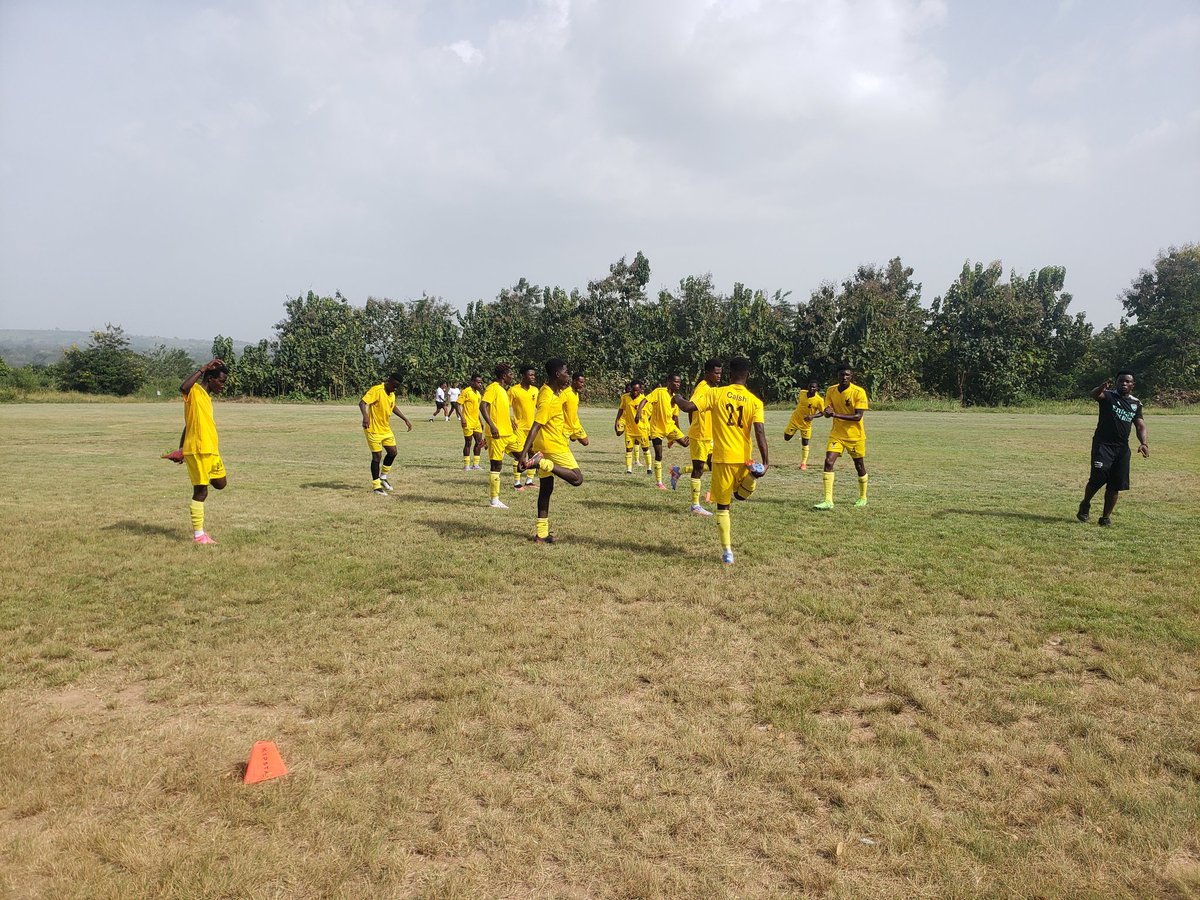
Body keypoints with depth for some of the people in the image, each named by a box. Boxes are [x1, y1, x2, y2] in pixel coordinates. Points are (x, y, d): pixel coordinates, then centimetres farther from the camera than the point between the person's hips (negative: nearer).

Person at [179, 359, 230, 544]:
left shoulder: (207, 397, 16)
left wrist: (182, 449, 24)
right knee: (200, 492, -3)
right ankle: (198, 536, 4)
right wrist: (203, 368, -27)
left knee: (221, 483, 17)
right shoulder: (194, 391, -9)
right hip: (197, 450, -9)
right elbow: (183, 388, -35)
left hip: (211, 450, 9)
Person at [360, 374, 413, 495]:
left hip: (386, 429, 8)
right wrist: (365, 416, -44)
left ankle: (383, 477, 27)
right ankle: (376, 486, 8)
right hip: (373, 430, -8)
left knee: (392, 452, 9)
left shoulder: (392, 395, 7)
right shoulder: (376, 390, -18)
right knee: (377, 456, -4)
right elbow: (362, 403, -27)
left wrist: (405, 419, 25)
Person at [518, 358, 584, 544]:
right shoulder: (548, 398, -21)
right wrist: (524, 453, -30)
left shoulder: (553, 391, 8)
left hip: (543, 446, 10)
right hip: (554, 446, -10)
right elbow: (535, 427, -26)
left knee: (546, 488, 9)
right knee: (577, 478, -6)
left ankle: (542, 534, 12)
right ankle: (542, 463, -14)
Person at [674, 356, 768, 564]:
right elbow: (760, 432, -9)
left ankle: (727, 551, 4)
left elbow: (689, 407, -8)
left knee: (723, 505, 8)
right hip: (744, 458, 1)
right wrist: (766, 461, -10)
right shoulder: (755, 401, -1)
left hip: (722, 457, -1)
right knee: (744, 492, 27)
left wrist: (677, 399, 13)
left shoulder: (716, 394, -4)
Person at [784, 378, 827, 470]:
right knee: (787, 438, 5)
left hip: (806, 424, -3)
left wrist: (812, 416, -26)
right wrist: (796, 405, 3)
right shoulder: (802, 393, -8)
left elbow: (822, 413, -12)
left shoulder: (819, 400, -19)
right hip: (794, 420, 3)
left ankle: (803, 464, 12)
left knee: (805, 443, 1)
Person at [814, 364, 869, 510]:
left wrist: (836, 414, -31)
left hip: (855, 436, -3)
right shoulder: (831, 391, -1)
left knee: (859, 466, 10)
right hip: (836, 434, 3)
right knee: (828, 462, -14)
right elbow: (827, 412, 3)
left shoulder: (859, 392, -15)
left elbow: (858, 416, -21)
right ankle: (828, 500, -13)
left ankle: (863, 498, 33)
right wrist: (827, 412, -23)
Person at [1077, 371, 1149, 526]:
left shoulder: (1136, 403, 13)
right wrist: (1102, 387, -49)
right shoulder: (1108, 396, -2)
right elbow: (1094, 395, -25)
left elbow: (1140, 426, 11)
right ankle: (1085, 505, 11)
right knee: (1098, 477, -16)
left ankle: (1106, 517, 15)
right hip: (1103, 444, -5)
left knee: (1115, 485, 2)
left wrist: (1143, 443, -8)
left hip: (1122, 448, 5)